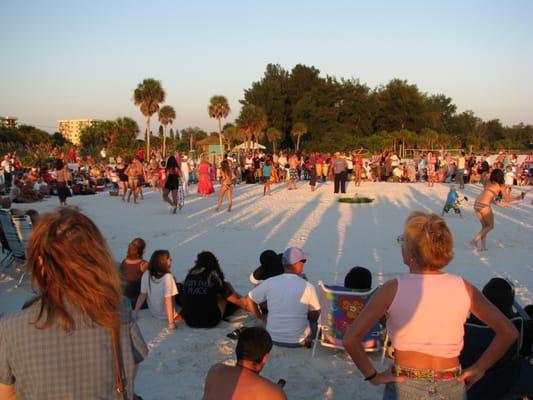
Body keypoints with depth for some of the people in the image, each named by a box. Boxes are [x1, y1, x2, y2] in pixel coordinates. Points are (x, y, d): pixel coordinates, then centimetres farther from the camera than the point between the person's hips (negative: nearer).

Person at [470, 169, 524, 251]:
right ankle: (475, 240, 0)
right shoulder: (500, 185, 5)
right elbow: (507, 199, 11)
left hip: (477, 204, 6)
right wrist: (518, 197, 25)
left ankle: (483, 246, 12)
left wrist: (499, 204, 33)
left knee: (484, 226, 19)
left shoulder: (489, 183, 20)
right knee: (490, 226, 13)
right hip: (484, 206, -6)